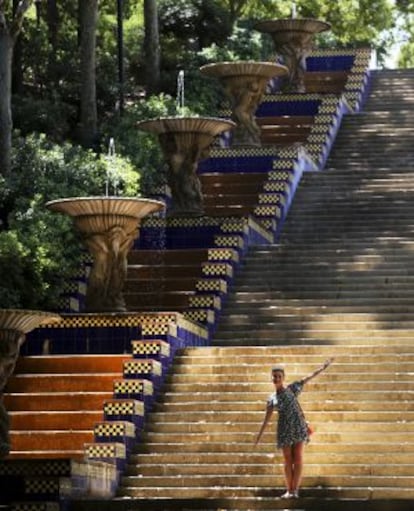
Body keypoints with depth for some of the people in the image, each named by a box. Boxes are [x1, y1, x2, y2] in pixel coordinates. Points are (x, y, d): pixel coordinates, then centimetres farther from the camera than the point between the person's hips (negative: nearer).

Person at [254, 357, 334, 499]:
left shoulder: (292, 388, 5)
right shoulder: (272, 399, 9)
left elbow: (309, 377, 0)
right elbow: (267, 418, 12)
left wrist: (323, 367, -8)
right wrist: (259, 434, 8)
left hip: (299, 426, -2)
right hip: (284, 429, 2)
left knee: (298, 459, -6)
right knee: (288, 461, 1)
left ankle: (295, 490, -7)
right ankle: (289, 490, 6)